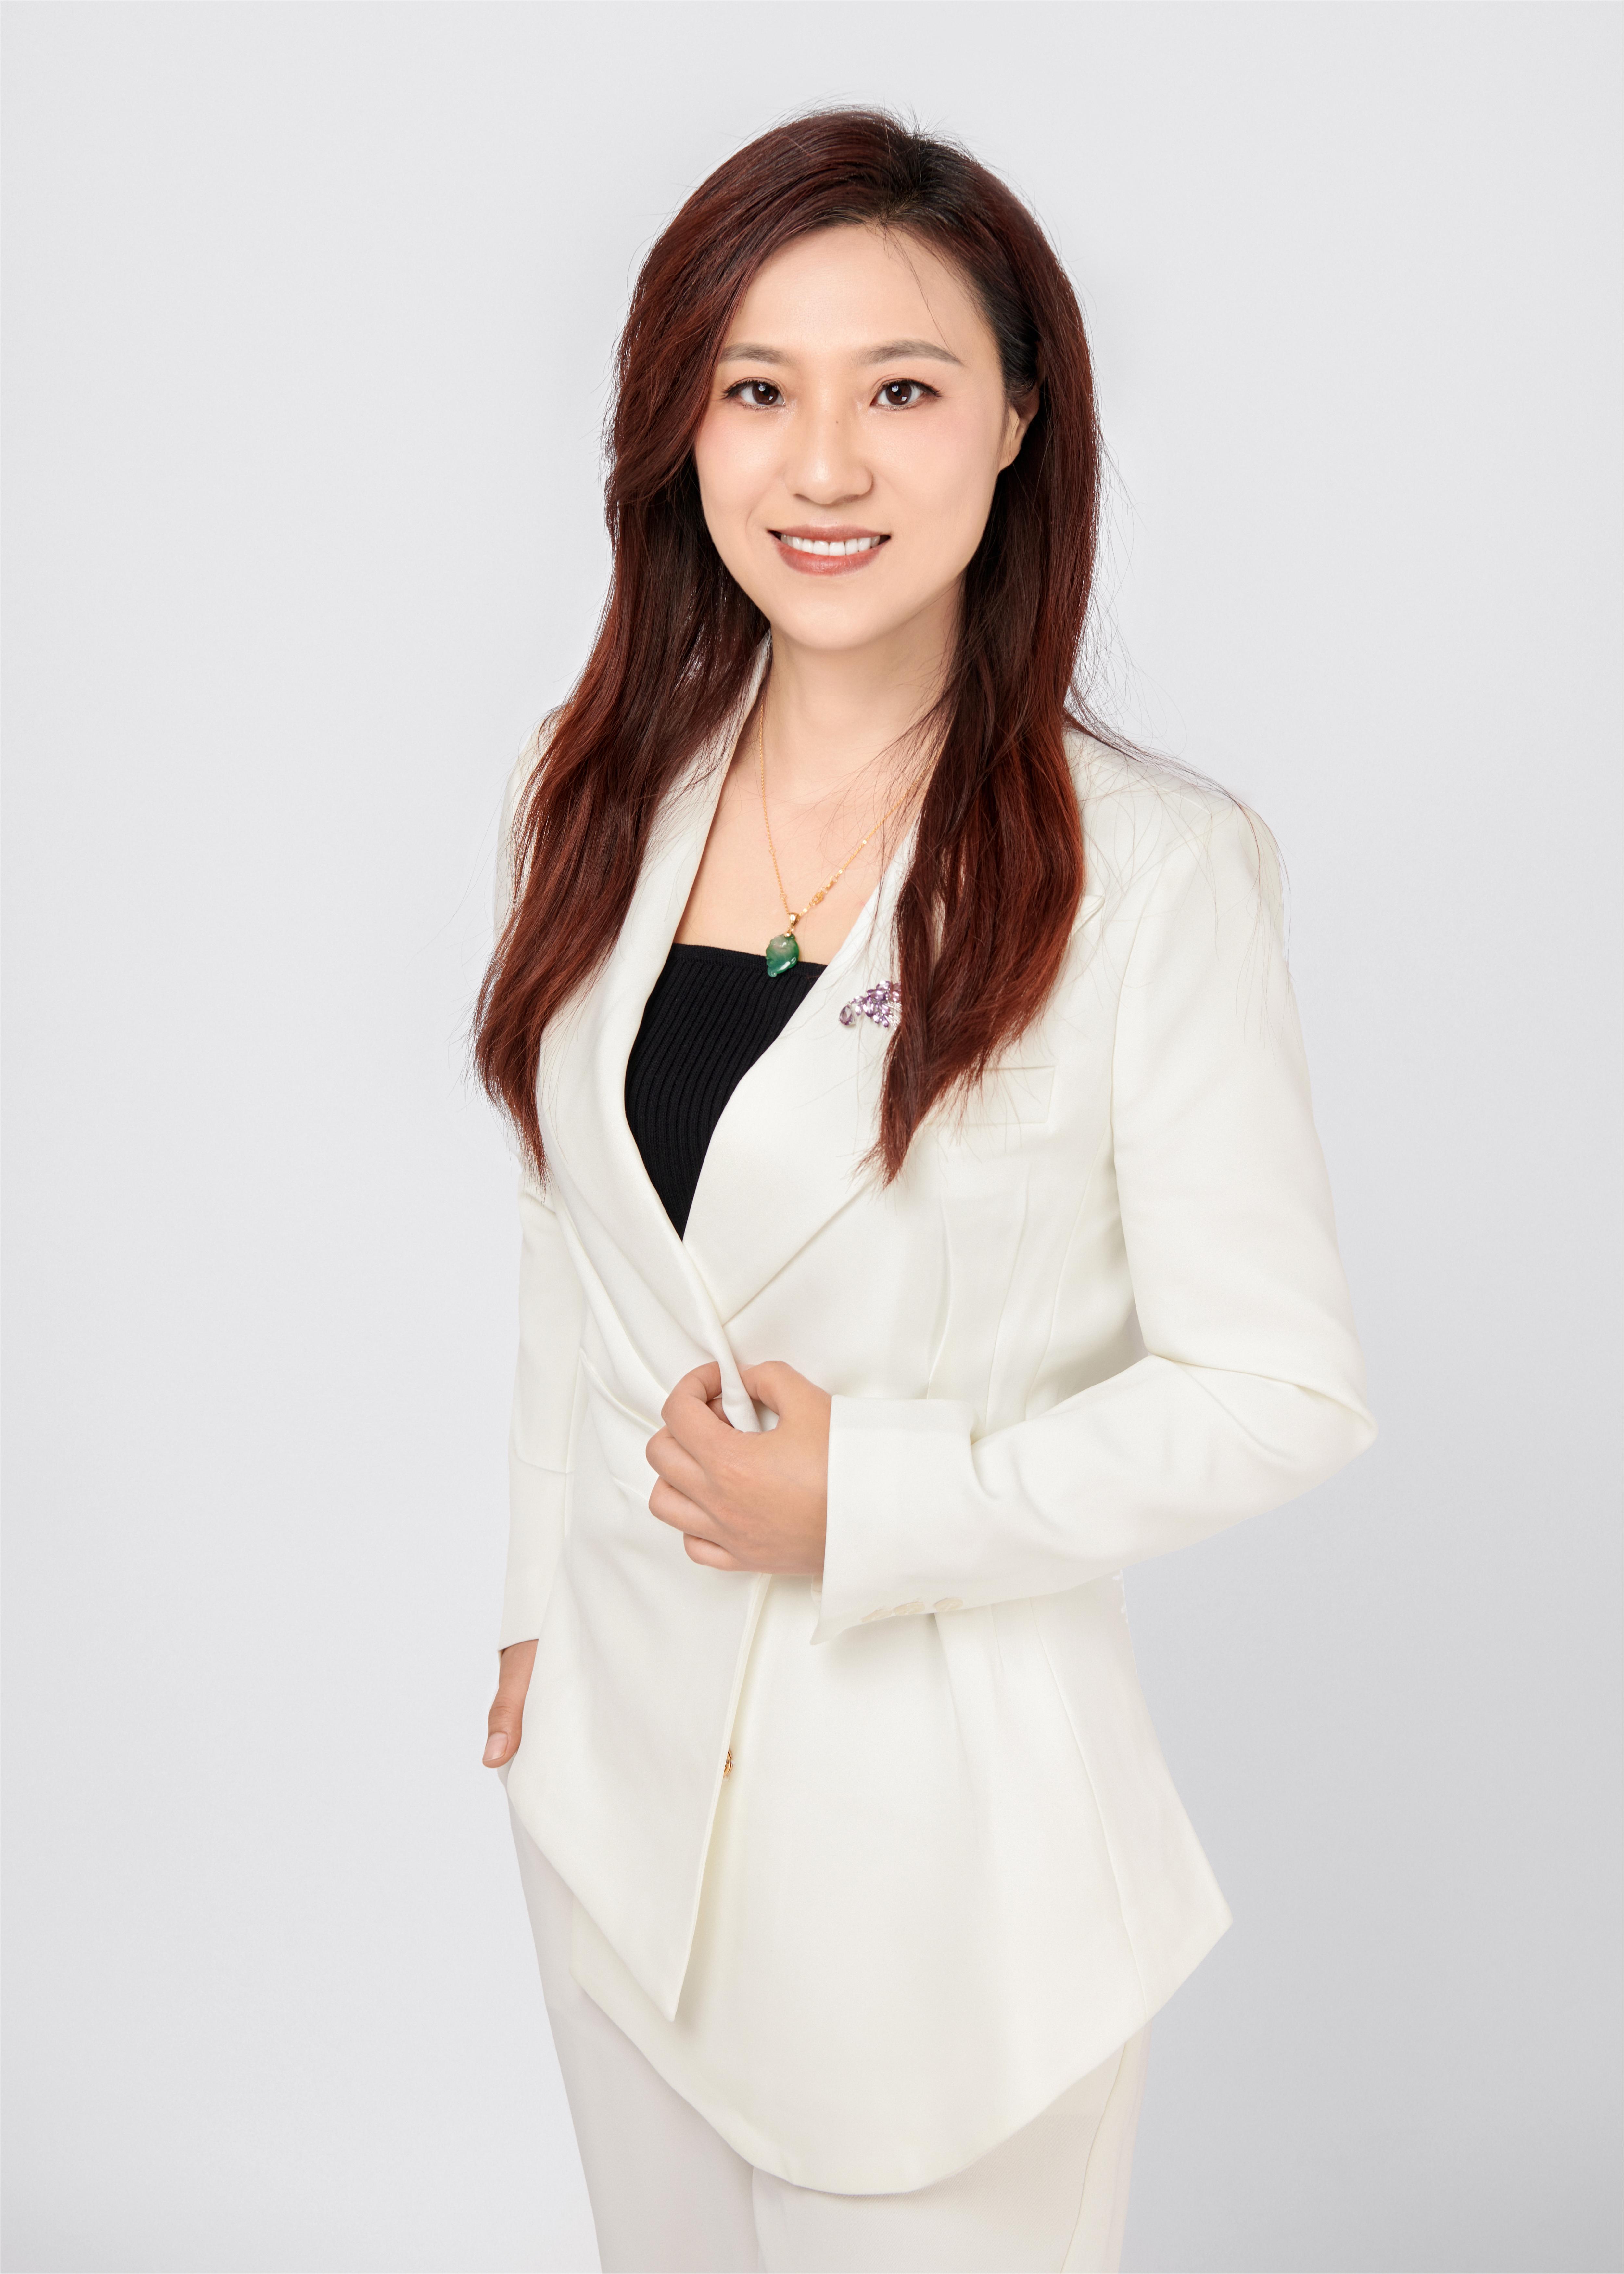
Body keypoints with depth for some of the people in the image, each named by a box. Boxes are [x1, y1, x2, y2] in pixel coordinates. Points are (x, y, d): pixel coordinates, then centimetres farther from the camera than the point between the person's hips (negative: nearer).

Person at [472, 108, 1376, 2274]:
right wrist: (538, 1603, 15)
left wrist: (875, 1504, -19)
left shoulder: (1152, 869, -18)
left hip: (947, 1806, -5)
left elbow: (1284, 1390, -14)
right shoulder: (596, 794, -1)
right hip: (623, 1757, 5)